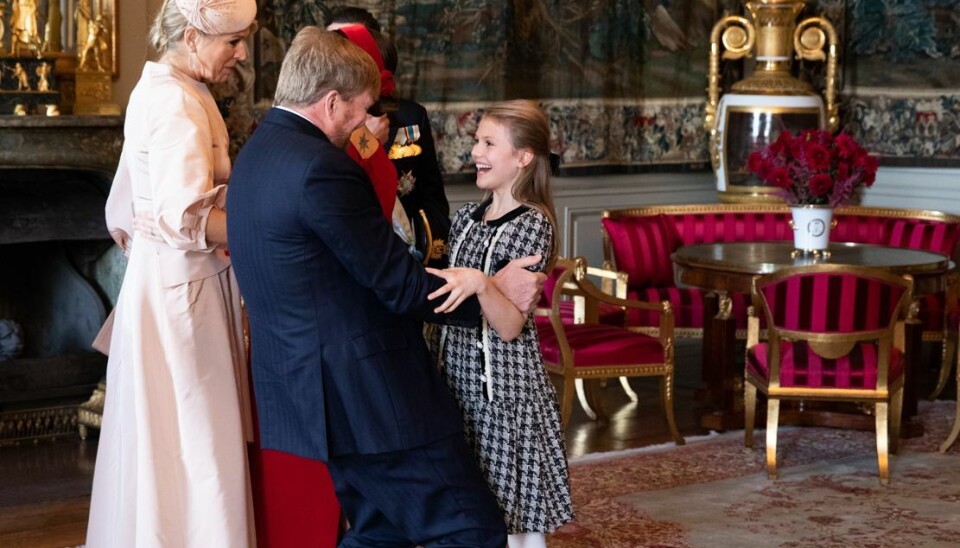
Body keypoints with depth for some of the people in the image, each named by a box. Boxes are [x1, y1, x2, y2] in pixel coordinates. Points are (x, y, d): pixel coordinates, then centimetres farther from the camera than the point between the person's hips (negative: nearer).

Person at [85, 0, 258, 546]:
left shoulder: (158, 89, 14)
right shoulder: (179, 103, -17)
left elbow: (123, 212, 20)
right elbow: (187, 220, -26)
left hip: (162, 282, 10)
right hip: (183, 289, -10)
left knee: (161, 437, 14)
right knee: (193, 443, -4)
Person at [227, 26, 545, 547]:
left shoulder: (257, 152, 11)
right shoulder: (321, 168, -20)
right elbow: (399, 286, -16)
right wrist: (496, 290, -5)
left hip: (310, 387, 11)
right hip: (366, 394, -11)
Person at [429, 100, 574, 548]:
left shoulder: (533, 224, -12)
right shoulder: (466, 217, 8)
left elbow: (509, 326, -20)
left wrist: (479, 283, -34)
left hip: (503, 385, -7)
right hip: (458, 377, 7)